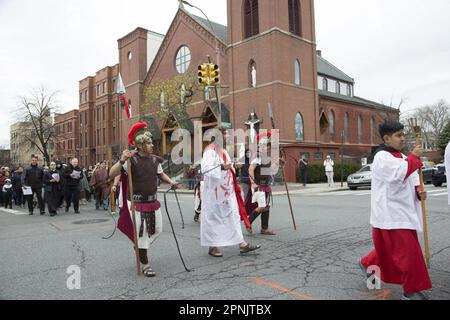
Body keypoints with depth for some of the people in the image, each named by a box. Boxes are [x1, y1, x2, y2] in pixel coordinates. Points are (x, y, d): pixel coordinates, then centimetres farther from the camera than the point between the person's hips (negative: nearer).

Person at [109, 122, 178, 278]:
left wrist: (170, 181, 5)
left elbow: (160, 173, 22)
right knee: (141, 233, 1)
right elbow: (112, 174, -20)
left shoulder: (155, 160, 3)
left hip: (153, 201, 6)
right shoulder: (131, 160, -14)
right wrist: (122, 160, -34)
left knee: (157, 230, 14)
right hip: (137, 202, -6)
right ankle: (145, 265, 16)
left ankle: (140, 247, 42)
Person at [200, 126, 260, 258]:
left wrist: (233, 166, 9)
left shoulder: (223, 151, 14)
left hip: (227, 191, 9)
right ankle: (212, 247, 16)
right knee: (214, 218, 3)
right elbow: (205, 169, -26)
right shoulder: (210, 151, -13)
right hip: (215, 191, -9)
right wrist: (222, 167, -34)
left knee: (234, 216, 6)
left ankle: (242, 244, 10)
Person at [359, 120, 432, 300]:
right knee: (408, 250, -5)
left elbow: (412, 178, 16)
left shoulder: (401, 156, 14)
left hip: (403, 210, 9)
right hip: (390, 212, -9)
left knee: (389, 248, 19)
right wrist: (413, 157, -18)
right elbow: (397, 175, -28)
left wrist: (418, 190, -4)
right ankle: (411, 290, 9)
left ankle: (368, 263, 40)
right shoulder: (382, 157, -13)